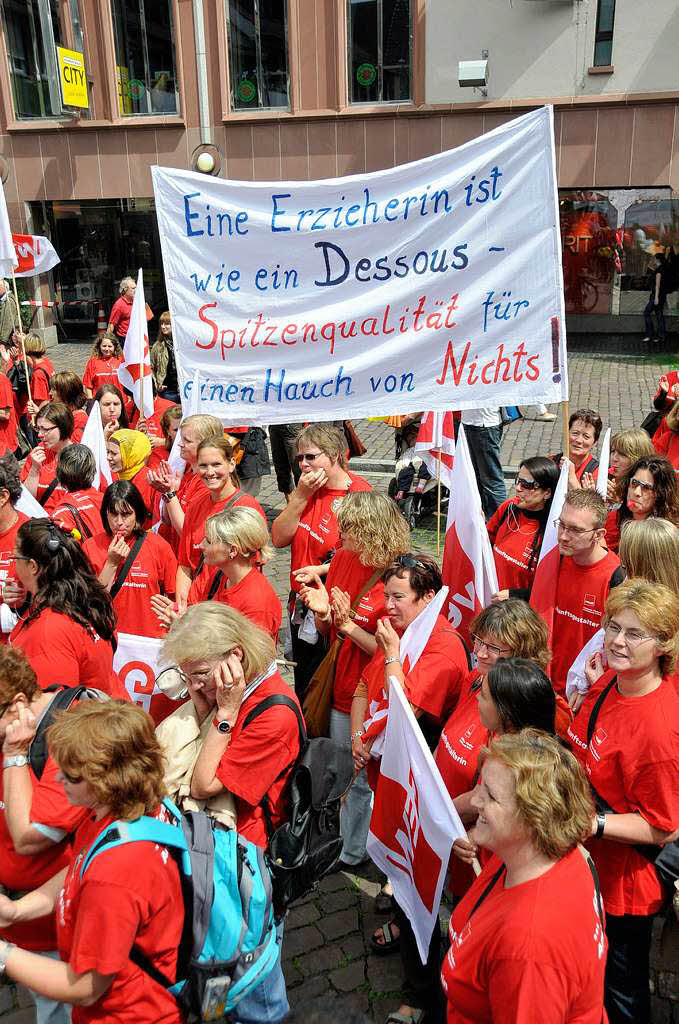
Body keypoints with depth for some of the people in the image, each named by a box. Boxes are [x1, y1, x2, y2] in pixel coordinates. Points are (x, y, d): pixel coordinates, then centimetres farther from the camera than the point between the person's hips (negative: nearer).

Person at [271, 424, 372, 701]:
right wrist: (300, 496, -11)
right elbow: (279, 539, -2)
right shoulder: (306, 490, 6)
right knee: (303, 685, 21)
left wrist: (321, 570, -22)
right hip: (301, 604, 7)